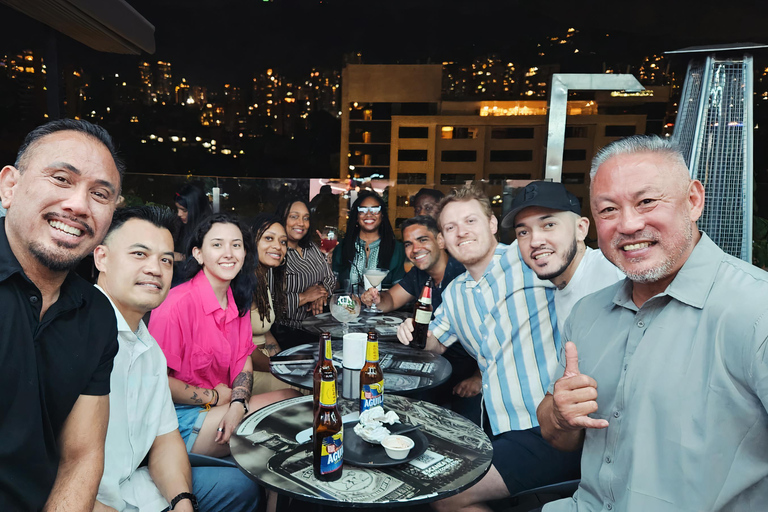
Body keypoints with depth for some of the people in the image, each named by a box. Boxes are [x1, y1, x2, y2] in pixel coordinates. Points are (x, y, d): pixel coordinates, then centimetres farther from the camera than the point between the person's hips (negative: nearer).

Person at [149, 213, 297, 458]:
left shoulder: (238, 301, 4)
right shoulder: (178, 304, -21)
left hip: (228, 406, 8)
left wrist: (237, 405, -13)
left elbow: (244, 361, 6)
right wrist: (215, 397, -11)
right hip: (182, 416, -8)